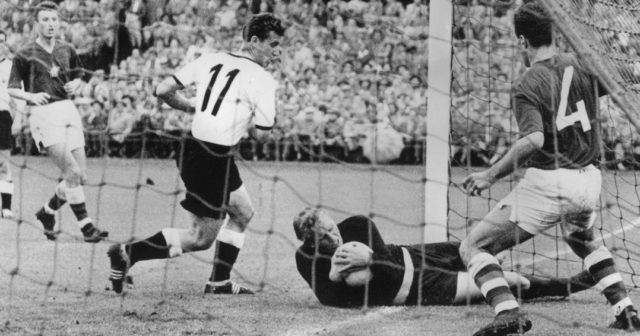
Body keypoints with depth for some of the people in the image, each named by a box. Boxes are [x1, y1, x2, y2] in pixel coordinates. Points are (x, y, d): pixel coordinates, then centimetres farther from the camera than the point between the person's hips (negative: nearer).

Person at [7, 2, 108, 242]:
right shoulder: (25, 54, -3)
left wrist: (75, 85, 2)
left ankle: (47, 213, 25)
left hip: (68, 109, 6)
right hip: (44, 114, -6)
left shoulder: (67, 51, 11)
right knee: (72, 172, -15)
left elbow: (78, 76, 25)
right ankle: (86, 226, -9)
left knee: (81, 177, 4)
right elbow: (12, 89, 0)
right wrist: (32, 96, -19)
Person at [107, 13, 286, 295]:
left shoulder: (210, 60, 7)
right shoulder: (263, 80, -10)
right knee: (202, 237, 3)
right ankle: (128, 253, -2)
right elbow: (261, 133, -10)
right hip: (215, 161, -8)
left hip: (193, 149, 8)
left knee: (243, 213, 24)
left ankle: (219, 281, 27)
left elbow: (163, 90, 2)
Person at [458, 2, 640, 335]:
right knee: (582, 239, 38)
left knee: (473, 248, 2)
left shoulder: (526, 86, -12)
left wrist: (491, 175, -22)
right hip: (588, 180, 6)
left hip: (547, 183, -6)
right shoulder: (584, 65, 3)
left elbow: (533, 140, -26)